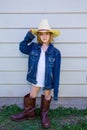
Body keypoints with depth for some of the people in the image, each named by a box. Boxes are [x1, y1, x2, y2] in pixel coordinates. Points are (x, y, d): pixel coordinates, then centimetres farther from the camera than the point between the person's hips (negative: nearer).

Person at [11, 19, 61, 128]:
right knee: (32, 96, 19)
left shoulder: (55, 52, -16)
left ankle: (44, 115, 42)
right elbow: (22, 47, 8)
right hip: (36, 79, 2)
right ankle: (29, 113, 43)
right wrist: (29, 36, -7)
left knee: (47, 97, 18)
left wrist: (56, 89, -12)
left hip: (48, 81, -2)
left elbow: (56, 71, -13)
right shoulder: (33, 47, -8)